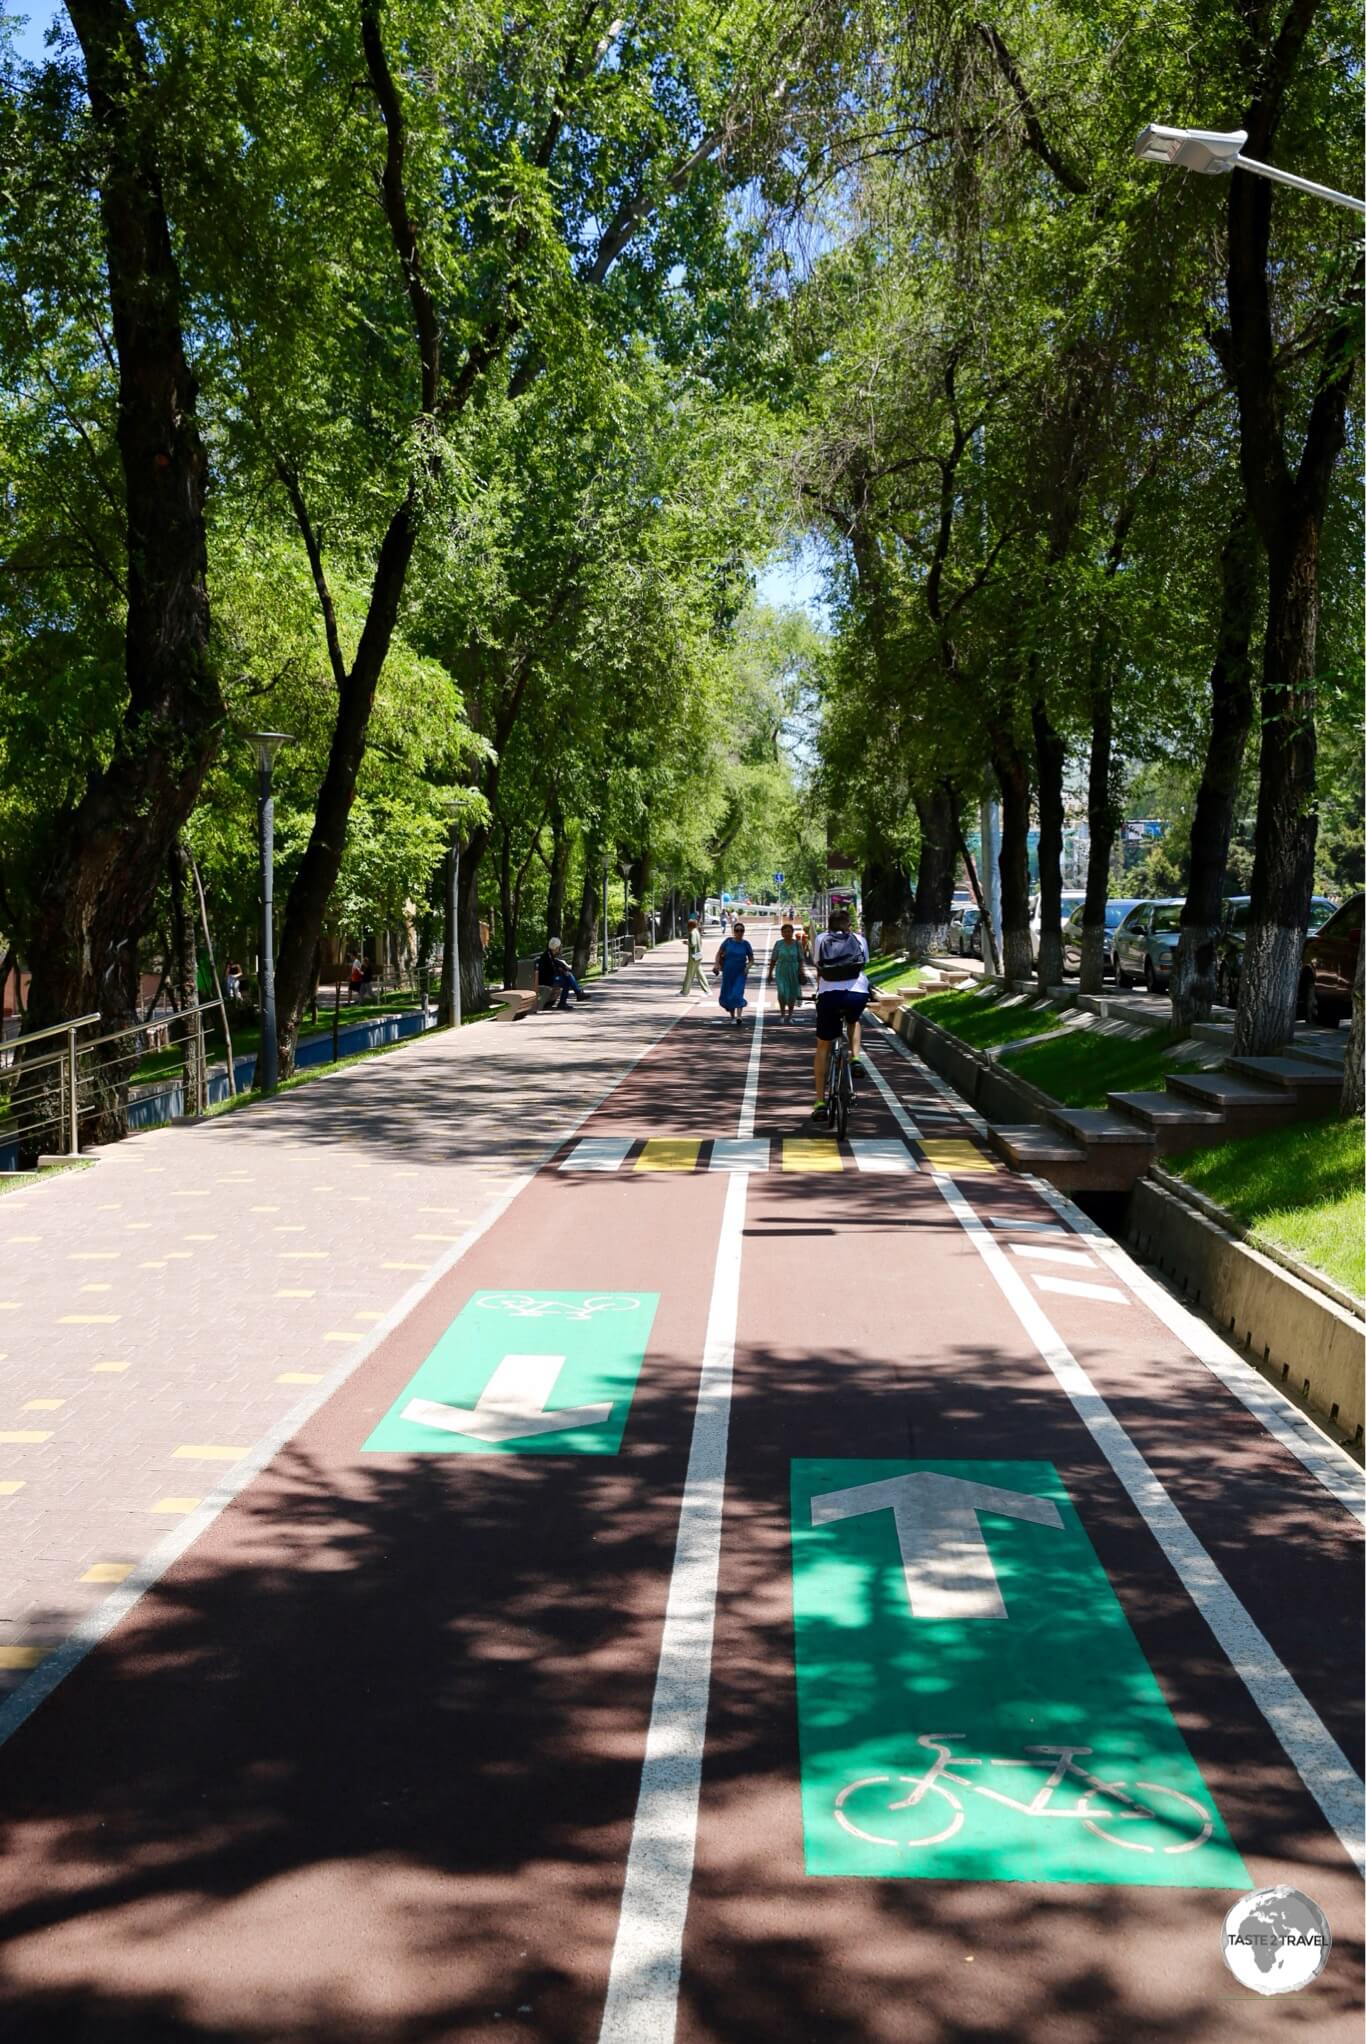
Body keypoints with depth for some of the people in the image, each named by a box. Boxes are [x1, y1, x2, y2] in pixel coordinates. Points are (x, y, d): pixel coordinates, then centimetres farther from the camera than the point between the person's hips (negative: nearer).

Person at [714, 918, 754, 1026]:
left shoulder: (746, 944, -2)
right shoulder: (728, 941, -2)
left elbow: (751, 959, 5)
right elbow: (719, 954, 5)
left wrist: (748, 966, -15)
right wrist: (717, 964, -10)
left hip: (740, 973, -2)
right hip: (728, 973, 2)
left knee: (738, 994, -18)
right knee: (727, 995, 8)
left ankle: (738, 1017, -26)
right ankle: (732, 1016, 27)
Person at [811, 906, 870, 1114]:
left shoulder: (821, 939, 18)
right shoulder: (858, 939, 17)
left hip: (829, 994, 0)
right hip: (858, 993, 0)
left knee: (823, 1047, 15)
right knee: (853, 1020, 37)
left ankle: (820, 1102, 10)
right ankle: (856, 1056, 9)